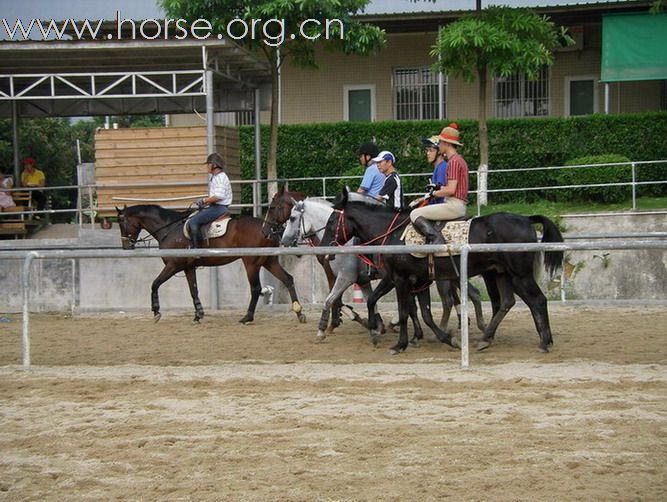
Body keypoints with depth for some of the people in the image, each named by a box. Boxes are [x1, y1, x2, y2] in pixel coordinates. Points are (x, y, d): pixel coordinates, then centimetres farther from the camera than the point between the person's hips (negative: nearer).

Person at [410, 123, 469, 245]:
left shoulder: (453, 161, -14)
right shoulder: (458, 159, 18)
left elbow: (451, 190, -20)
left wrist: (434, 193, -6)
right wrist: (439, 188, 16)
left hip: (454, 206, -11)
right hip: (458, 206, 11)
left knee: (415, 214, -14)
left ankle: (436, 239, -25)